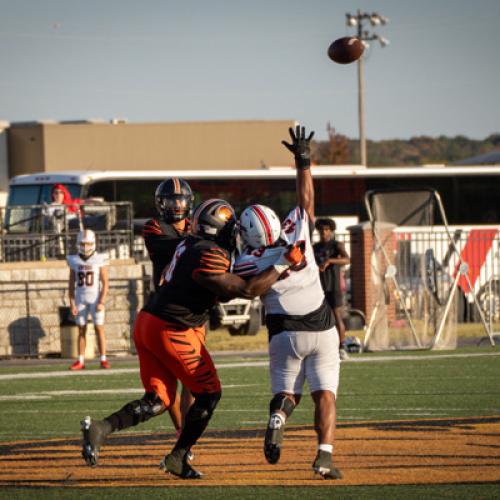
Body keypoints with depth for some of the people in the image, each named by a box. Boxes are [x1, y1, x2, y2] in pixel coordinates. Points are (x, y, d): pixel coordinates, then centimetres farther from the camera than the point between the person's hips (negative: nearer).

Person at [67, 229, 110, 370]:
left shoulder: (100, 260, -5)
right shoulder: (74, 261, 4)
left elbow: (105, 283, -6)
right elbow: (72, 284, 8)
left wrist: (101, 302, -13)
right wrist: (72, 303, 1)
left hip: (96, 299, -3)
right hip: (80, 299, 3)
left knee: (99, 328, -5)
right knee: (81, 330, 4)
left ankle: (103, 360, -2)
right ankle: (80, 361, 7)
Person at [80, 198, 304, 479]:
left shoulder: (191, 245, 13)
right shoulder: (209, 257, -17)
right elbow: (246, 290, -17)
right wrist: (283, 264, -13)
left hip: (147, 322, 9)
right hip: (171, 332, -9)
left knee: (159, 400, 11)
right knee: (209, 393, 9)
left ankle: (101, 428, -7)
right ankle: (178, 458, 13)